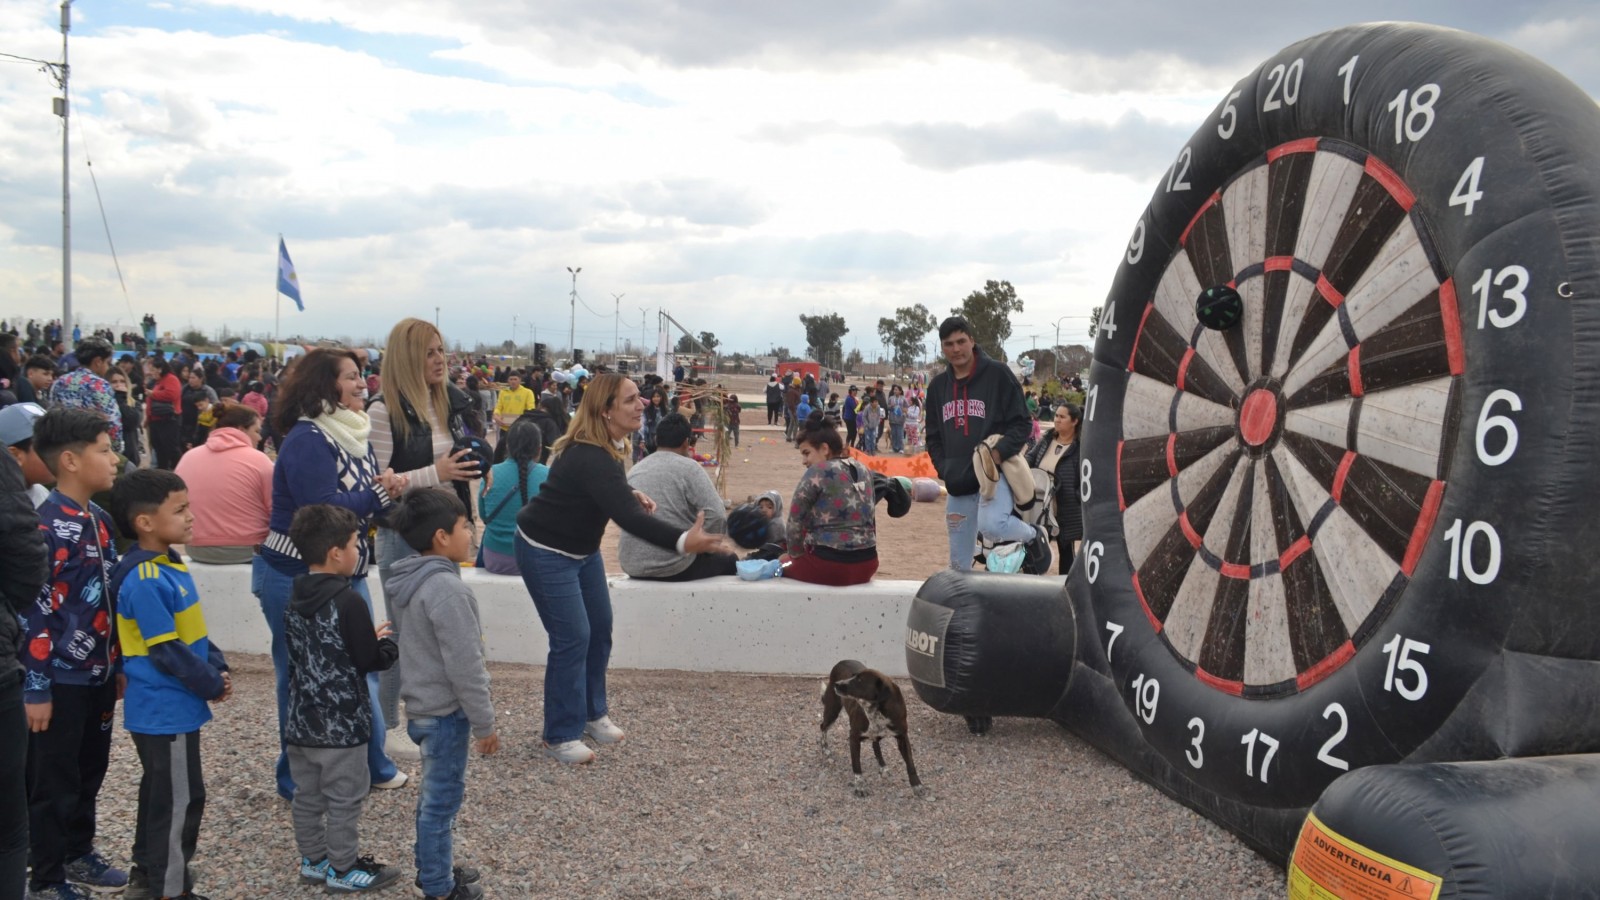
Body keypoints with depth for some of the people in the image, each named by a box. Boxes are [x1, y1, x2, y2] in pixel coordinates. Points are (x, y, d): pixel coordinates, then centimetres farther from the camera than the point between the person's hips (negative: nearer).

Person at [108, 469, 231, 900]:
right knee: (179, 798, 0)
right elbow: (166, 651, -23)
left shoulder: (170, 564, 7)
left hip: (167, 706, 10)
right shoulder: (144, 581, -24)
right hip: (166, 709, -10)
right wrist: (213, 685, -14)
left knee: (160, 790, 21)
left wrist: (218, 668, 4)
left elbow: (194, 629, 15)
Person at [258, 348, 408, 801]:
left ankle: (373, 764, 30)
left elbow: (367, 499, 9)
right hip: (296, 579, -9)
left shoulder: (354, 433, 8)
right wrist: (378, 494, -17)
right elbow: (322, 508, -28)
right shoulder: (307, 440, -19)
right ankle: (298, 780, 19)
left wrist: (390, 488, -13)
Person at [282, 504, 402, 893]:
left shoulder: (296, 600, 5)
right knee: (344, 798, 4)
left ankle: (313, 860, 29)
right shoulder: (348, 601, -20)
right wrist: (392, 642, 4)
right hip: (341, 722, -8)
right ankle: (343, 869, 14)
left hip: (303, 716, 8)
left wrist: (369, 637, 15)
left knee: (307, 795, 16)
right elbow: (369, 661, -18)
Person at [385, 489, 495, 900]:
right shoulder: (448, 590, -25)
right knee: (442, 798, 3)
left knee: (435, 794, 22)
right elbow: (464, 667, -23)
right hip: (445, 712, -10)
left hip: (423, 706, 10)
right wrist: (485, 724, -14)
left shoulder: (416, 581, 6)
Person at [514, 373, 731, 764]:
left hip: (583, 549, 9)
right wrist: (682, 541, -57)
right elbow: (627, 517, -44)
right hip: (546, 553, -9)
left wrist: (632, 495, -6)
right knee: (573, 638, -8)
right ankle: (560, 735, 5)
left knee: (599, 629, 11)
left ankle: (592, 713, 27)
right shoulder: (590, 457, -33)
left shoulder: (609, 447, -3)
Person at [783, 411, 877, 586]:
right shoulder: (863, 470, 11)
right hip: (866, 565, 7)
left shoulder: (818, 472, -9)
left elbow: (796, 519, -6)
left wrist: (795, 554, 8)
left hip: (829, 566, -7)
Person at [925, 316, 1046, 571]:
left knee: (991, 525, -33)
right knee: (958, 565, 6)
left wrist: (999, 452, -19)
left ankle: (1035, 536, -1)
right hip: (958, 484, 5)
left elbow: (1022, 424, -4)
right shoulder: (937, 386, 11)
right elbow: (934, 438, 18)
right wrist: (944, 469, 1)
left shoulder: (997, 374, -4)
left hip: (995, 474, -5)